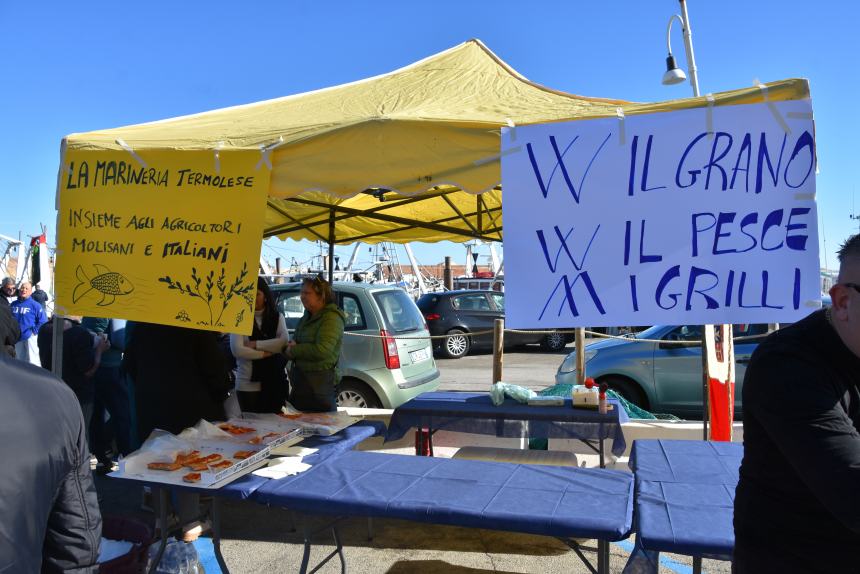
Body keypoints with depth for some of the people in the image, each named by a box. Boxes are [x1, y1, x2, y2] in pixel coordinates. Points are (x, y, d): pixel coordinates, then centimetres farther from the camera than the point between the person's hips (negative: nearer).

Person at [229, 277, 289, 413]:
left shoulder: (277, 317, 7)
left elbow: (284, 342, -9)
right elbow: (237, 350, -13)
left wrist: (256, 344, -12)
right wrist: (265, 353, -11)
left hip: (275, 382, 2)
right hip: (248, 384, -2)